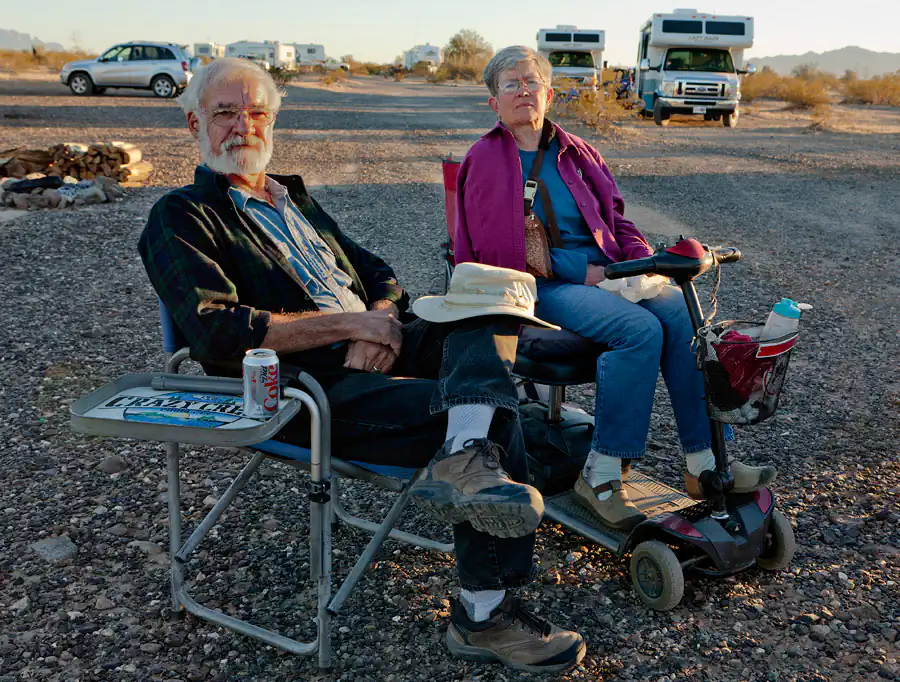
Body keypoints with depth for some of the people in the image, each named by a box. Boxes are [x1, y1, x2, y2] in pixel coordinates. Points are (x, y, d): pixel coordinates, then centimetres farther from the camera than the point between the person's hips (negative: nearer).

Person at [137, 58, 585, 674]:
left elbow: (380, 274, 22)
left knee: (498, 288, -17)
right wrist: (351, 323, -14)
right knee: (495, 413, -24)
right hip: (307, 389, -7)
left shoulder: (294, 197, 28)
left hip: (378, 350, 8)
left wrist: (381, 320, -4)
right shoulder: (182, 217, 3)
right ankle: (486, 614, -18)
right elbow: (219, 334, -15)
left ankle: (467, 458, -39)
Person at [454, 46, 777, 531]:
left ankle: (705, 464, -16)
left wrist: (645, 260, 0)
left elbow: (615, 218, 22)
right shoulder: (485, 161, 5)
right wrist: (582, 271, -13)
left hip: (604, 270, 5)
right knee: (640, 329, -31)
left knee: (683, 316, -22)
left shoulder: (576, 153, 22)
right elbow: (498, 248, -6)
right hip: (543, 286, -5)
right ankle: (600, 476, -22)